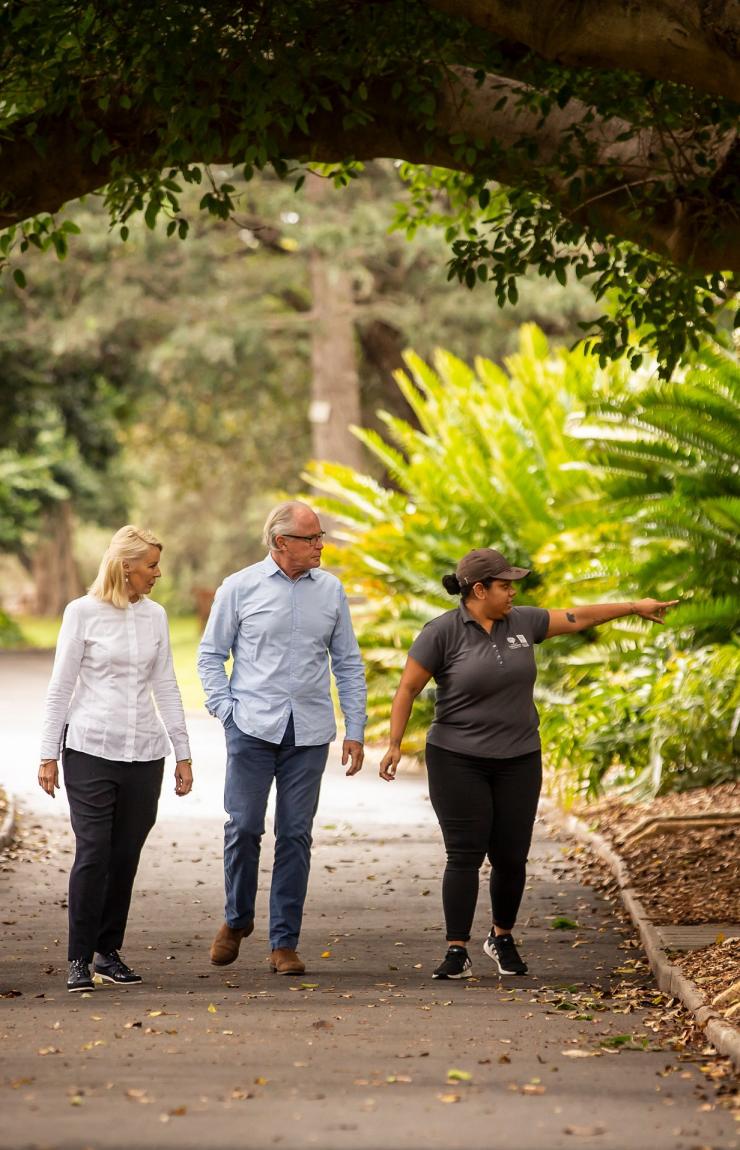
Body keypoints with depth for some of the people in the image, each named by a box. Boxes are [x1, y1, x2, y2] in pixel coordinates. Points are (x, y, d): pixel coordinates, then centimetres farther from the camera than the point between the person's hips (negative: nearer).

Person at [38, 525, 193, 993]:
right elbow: (61, 687, 0)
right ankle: (80, 959, -3)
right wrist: (48, 754, -2)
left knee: (126, 857, 4)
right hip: (91, 749, -4)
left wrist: (183, 752, 10)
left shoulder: (154, 616, 9)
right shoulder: (83, 613, -3)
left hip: (144, 753, 4)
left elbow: (165, 686, 13)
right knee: (93, 854, -9)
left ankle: (109, 953, 14)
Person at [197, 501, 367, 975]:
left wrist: (355, 730, 7)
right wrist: (226, 710, -4)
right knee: (244, 826, -3)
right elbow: (211, 654, 7)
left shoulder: (330, 590, 8)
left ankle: (285, 942, 8)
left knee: (296, 835, 2)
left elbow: (348, 663, 12)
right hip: (253, 728, -2)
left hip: (310, 732, 2)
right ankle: (237, 919, 20)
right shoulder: (240, 588, 1)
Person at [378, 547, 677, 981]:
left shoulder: (521, 622, 6)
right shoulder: (443, 632, -9)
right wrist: (395, 744, -13)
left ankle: (503, 938, 27)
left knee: (511, 858, 5)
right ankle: (458, 953, -3)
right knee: (465, 856, -8)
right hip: (458, 762, -4)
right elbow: (408, 689, -6)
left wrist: (636, 607, 23)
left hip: (518, 762, 4)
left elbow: (576, 617, 17)